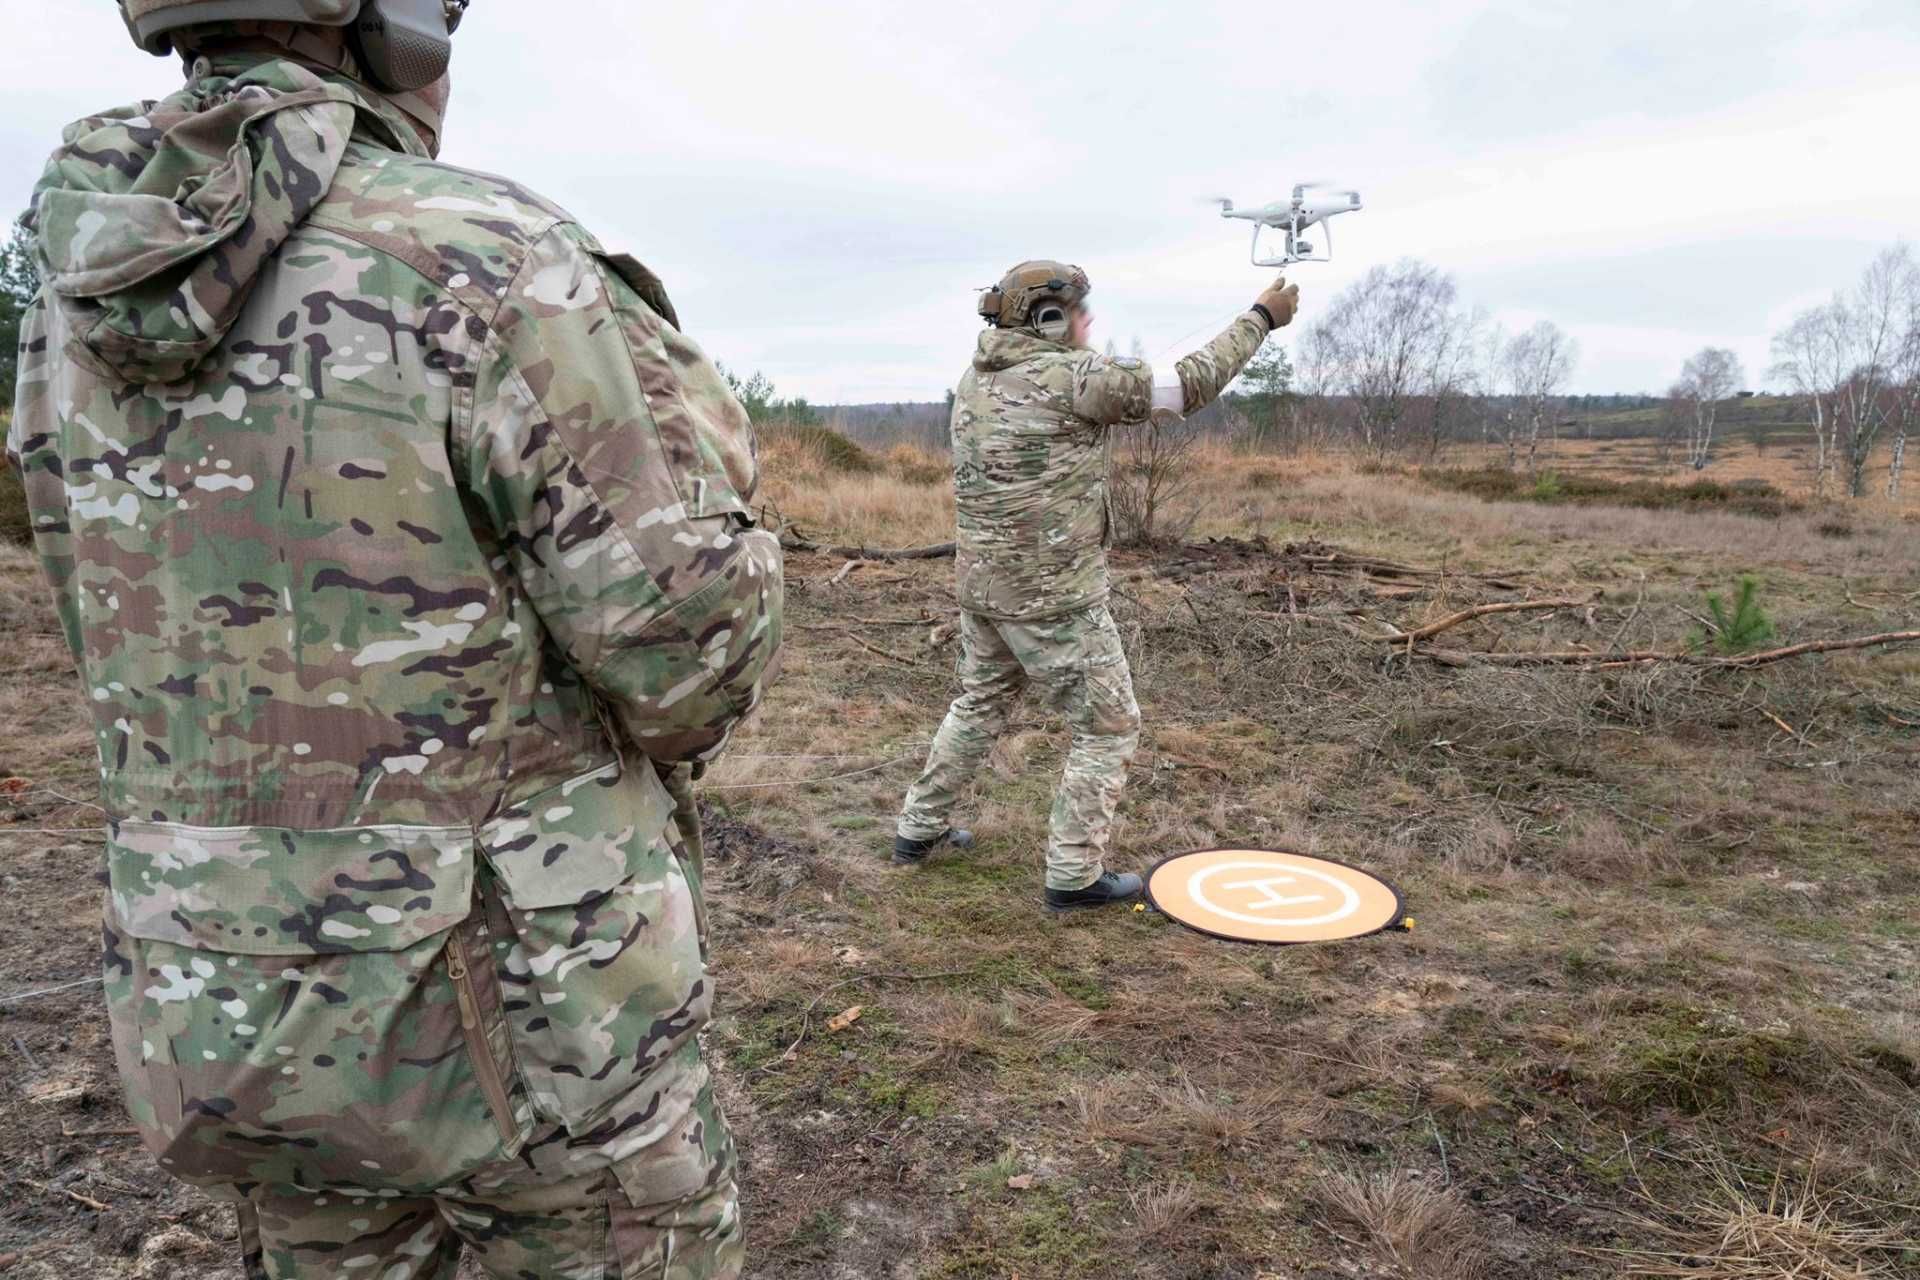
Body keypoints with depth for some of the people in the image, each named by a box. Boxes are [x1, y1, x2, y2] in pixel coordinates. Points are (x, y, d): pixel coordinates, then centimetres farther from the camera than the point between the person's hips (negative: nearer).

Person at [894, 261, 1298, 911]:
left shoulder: (978, 377, 7)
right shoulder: (1068, 376, -16)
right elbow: (1187, 386, -12)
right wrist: (1260, 318, -2)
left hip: (983, 582, 8)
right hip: (1052, 593, -8)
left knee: (980, 704, 25)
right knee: (1109, 727, 6)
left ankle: (919, 828, 33)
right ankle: (1074, 874, 10)